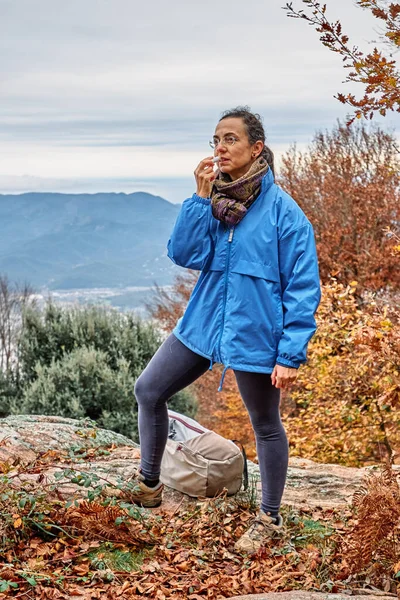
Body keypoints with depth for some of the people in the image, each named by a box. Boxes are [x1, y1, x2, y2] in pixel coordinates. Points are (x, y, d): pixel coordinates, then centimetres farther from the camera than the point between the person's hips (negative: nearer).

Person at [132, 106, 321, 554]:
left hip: (254, 335, -5)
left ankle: (269, 519, 29)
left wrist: (291, 354, -15)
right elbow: (184, 254, -9)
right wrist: (201, 198, -16)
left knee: (265, 426, 11)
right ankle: (148, 483, 28)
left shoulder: (283, 211, -13)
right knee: (149, 391, 9)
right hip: (203, 323, 6)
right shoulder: (212, 200, 3)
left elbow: (303, 289, -12)